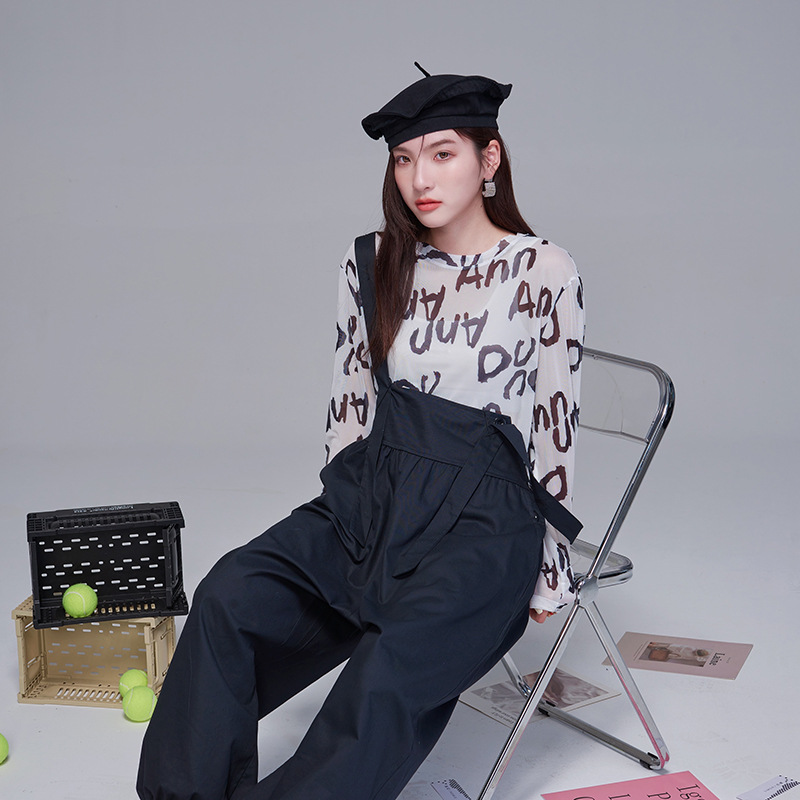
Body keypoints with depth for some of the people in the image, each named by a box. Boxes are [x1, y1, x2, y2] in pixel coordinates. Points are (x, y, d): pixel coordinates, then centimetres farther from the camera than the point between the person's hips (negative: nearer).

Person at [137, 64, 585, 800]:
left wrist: (549, 574, 0)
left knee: (386, 675, -28)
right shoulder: (372, 264, 7)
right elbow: (351, 399, 13)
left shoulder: (543, 273, -6)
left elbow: (556, 428, -3)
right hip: (372, 492, 5)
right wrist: (339, 516, 12)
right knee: (230, 596, -18)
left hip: (482, 518, -4)